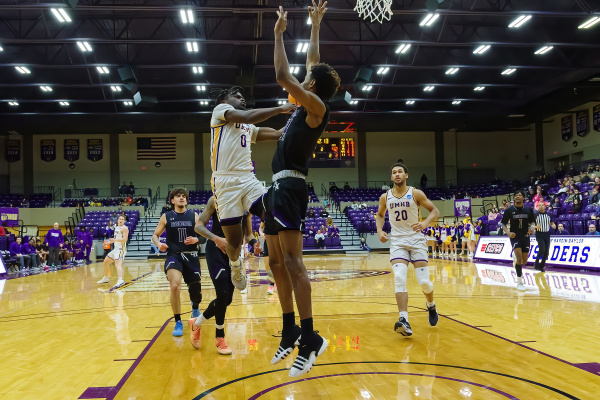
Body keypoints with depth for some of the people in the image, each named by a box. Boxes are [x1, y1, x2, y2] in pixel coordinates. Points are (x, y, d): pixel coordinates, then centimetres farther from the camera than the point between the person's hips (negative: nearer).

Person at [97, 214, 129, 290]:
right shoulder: (116, 228, 18)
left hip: (121, 249, -10)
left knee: (117, 263, -27)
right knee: (106, 261, 20)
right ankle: (105, 278, 37)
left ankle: (120, 281, -44)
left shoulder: (124, 228, -10)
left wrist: (115, 240, -35)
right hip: (116, 249, 10)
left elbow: (125, 239, -23)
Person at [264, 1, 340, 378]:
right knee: (277, 263, 10)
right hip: (279, 187, 10)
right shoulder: (310, 106, 17)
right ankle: (290, 332, 18)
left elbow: (284, 77, -17)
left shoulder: (317, 106, -7)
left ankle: (311, 339, -13)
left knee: (292, 262, -15)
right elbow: (314, 62, 31)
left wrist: (279, 33, -5)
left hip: (289, 187, -10)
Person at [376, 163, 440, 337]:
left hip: (416, 240, -1)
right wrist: (379, 230, 1)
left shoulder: (416, 193, -7)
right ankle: (404, 320, -23)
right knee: (399, 279, -19)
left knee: (424, 282, -3)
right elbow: (380, 215, 19)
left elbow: (435, 211, -2)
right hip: (397, 241, 1)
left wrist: (425, 223, -21)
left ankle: (431, 305, 32)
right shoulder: (385, 197, 1)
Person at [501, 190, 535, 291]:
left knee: (524, 261, 6)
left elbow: (532, 222, 12)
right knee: (519, 258, -19)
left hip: (525, 237, 3)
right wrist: (508, 233, -19)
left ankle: (515, 258, 43)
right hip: (515, 236, -3)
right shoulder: (509, 210, -6)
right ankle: (519, 282, -8)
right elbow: (504, 224, 0)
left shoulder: (529, 210, 0)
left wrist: (531, 228, -10)